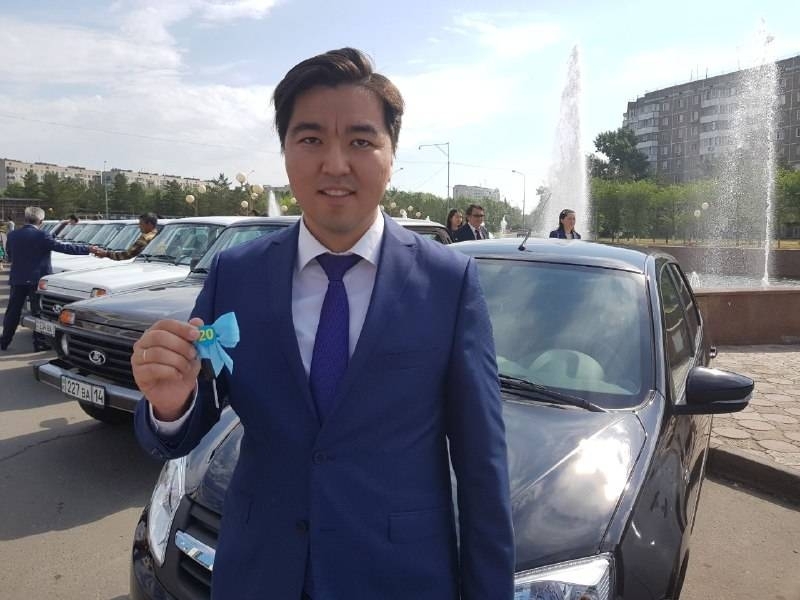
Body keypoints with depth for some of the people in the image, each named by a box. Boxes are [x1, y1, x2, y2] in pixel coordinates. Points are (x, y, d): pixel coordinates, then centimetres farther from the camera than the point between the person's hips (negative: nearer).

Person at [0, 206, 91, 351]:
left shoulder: (12, 235, 3)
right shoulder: (41, 236, -15)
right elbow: (64, 248, -17)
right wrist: (88, 249, -16)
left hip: (17, 279, 5)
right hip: (37, 279, -5)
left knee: (12, 311, 14)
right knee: (39, 312, 4)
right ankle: (39, 342, 7)